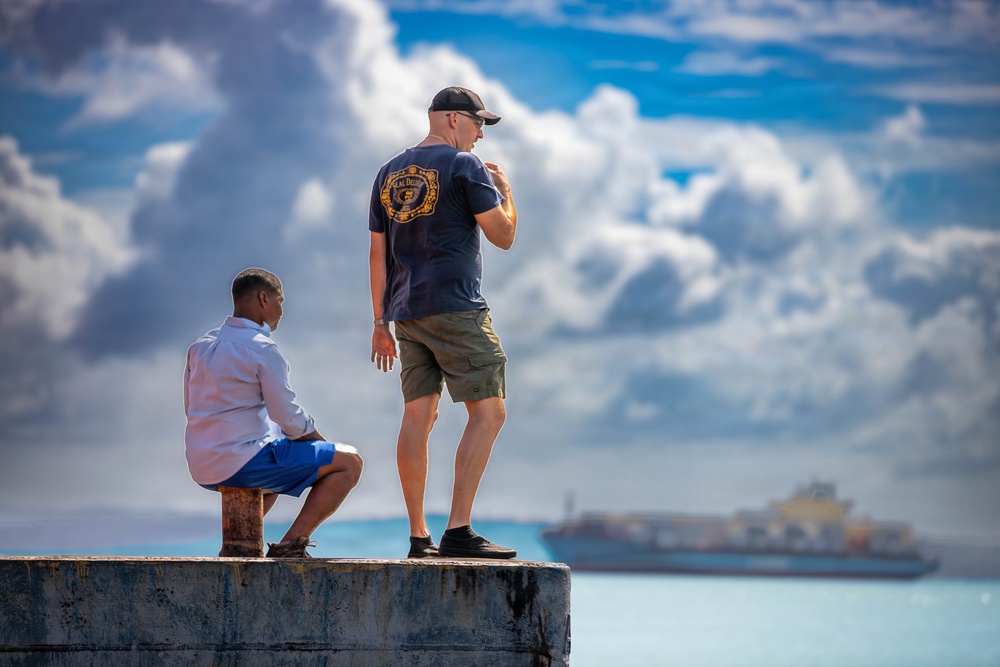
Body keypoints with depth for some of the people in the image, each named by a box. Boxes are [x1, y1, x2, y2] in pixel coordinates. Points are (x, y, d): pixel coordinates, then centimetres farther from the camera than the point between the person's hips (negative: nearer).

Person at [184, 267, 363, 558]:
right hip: (244, 462, -8)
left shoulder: (200, 347, 11)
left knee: (280, 466, 40)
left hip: (202, 468, 8)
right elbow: (288, 416, -13)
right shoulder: (262, 349, -12)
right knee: (349, 463, 1)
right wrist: (316, 436, 9)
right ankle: (289, 545, -5)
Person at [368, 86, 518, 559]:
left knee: (418, 417, 6)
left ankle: (419, 538, 4)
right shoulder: (465, 166, -5)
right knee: (488, 413, -5)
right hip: (455, 308, -7)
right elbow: (503, 236, -6)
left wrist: (380, 323, 18)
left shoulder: (389, 173, 16)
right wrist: (504, 189, 12)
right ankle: (459, 531, -14)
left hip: (407, 312, 8)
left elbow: (378, 252, 16)